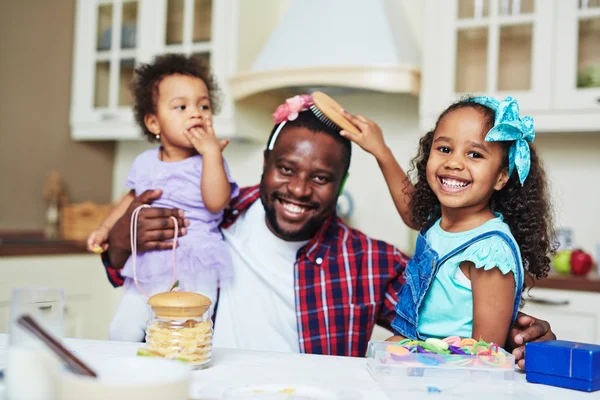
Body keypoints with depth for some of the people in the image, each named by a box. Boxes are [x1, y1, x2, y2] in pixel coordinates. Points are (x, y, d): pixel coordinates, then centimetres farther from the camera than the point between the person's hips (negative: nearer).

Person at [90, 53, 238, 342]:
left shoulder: (210, 161, -3)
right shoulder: (144, 163, 10)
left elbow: (216, 202, -19)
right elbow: (132, 197, 26)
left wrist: (211, 151, -19)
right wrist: (106, 228, 15)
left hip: (195, 266, -4)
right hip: (149, 263, 4)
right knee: (122, 333, 3)